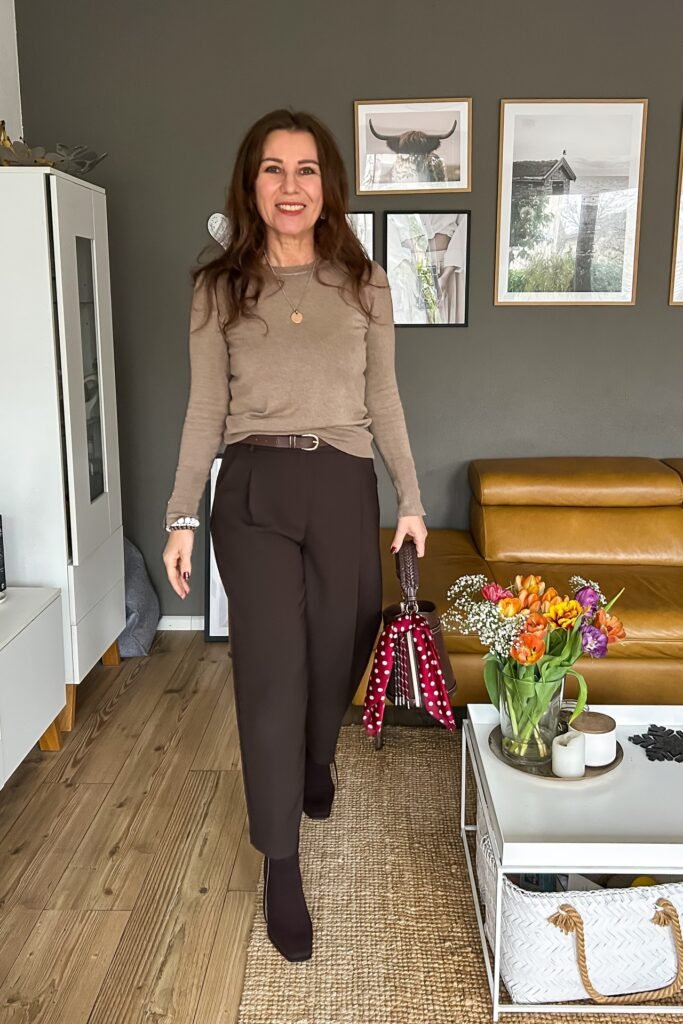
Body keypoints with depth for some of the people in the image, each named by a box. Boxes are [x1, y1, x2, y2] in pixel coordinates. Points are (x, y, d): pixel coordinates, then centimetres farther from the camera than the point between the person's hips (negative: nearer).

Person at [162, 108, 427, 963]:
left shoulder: (364, 283, 5)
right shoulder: (219, 286, 2)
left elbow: (383, 402, 8)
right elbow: (205, 409, 2)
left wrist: (410, 499, 6)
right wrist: (182, 514, -4)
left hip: (344, 486, 2)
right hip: (254, 489, -1)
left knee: (337, 650, 15)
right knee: (270, 672, 0)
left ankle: (317, 763, 49)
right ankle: (280, 862, 16)